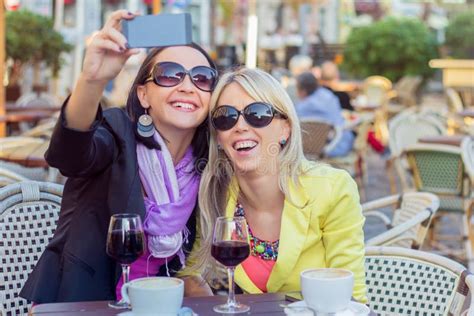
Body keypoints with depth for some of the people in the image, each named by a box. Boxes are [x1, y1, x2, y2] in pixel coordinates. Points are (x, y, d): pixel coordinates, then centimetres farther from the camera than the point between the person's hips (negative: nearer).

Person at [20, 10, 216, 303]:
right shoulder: (118, 133, -14)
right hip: (80, 302, -3)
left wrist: (194, 283, -8)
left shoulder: (208, 165, 0)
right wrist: (92, 80, -55)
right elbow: (68, 154, -38)